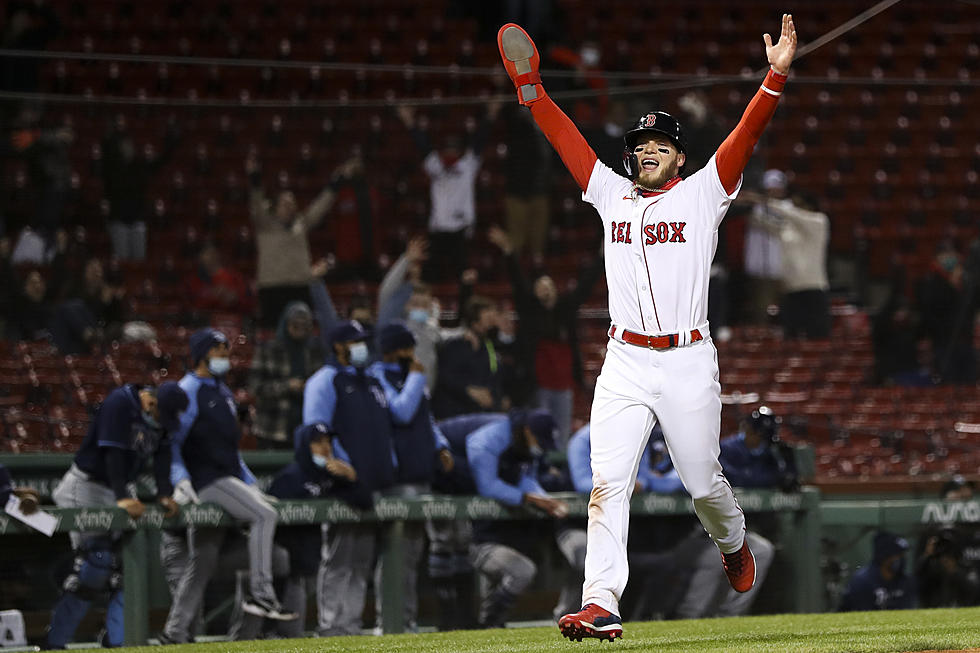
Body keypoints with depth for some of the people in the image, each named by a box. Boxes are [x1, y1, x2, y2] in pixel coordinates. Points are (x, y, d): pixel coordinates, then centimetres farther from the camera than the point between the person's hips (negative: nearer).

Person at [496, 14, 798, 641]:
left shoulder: (702, 194, 4)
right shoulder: (612, 195, 14)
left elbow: (744, 139, -7)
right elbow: (567, 138, 15)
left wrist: (776, 77, -18)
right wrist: (531, 88, 8)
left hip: (688, 364, -2)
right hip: (625, 363, 2)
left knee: (703, 481, 5)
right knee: (608, 483, -11)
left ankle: (733, 542, 39)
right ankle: (602, 606, -17)